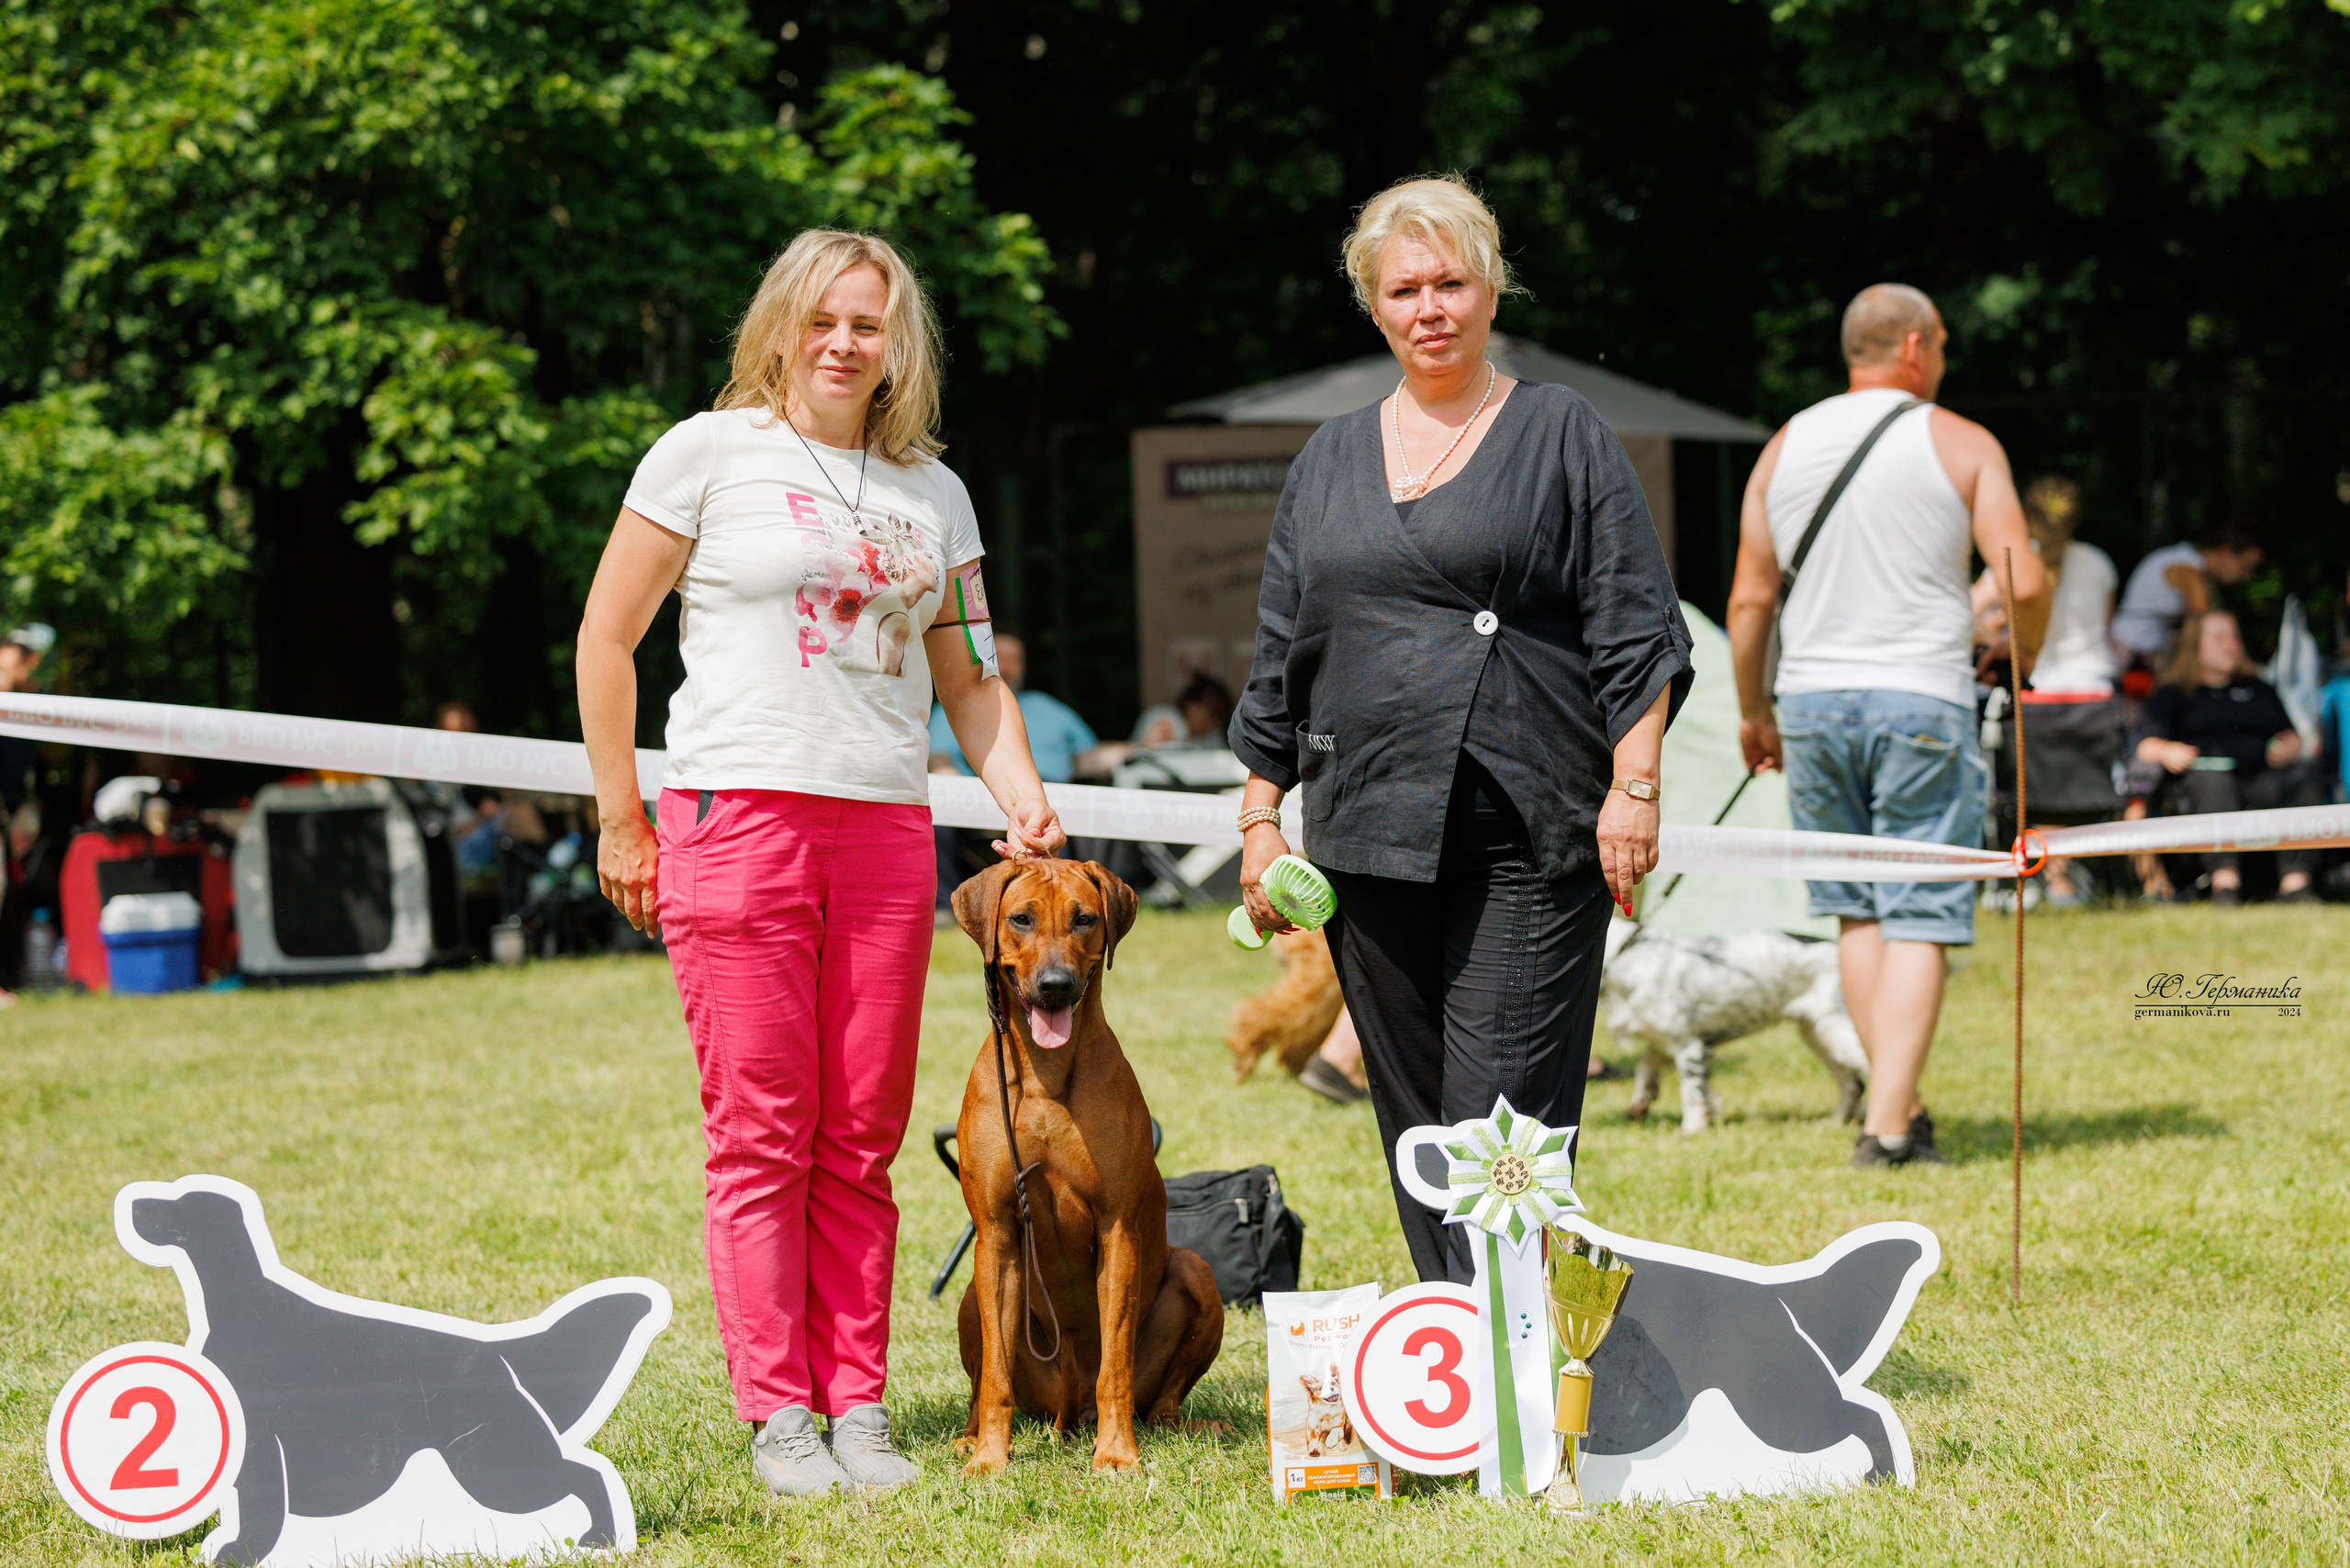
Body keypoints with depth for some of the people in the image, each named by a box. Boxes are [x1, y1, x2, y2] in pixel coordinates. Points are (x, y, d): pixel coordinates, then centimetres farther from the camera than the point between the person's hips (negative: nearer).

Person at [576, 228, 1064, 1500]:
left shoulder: (931, 492, 16)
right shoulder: (710, 452, 3)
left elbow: (968, 677, 22)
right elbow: (608, 637, 3)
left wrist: (1023, 798, 5)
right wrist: (619, 821, 0)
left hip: (885, 826, 4)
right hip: (736, 814, -4)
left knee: (862, 1140, 4)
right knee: (761, 1133, -4)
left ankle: (858, 1403, 10)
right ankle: (777, 1412, 2)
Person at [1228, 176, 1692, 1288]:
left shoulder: (1564, 437, 5)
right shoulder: (1331, 461, 17)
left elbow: (1634, 628, 0)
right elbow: (1279, 656, 20)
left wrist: (1633, 787, -9)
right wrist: (1259, 818, 14)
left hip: (1529, 835, -5)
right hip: (1371, 831, 5)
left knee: (1505, 1119, -10)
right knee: (1413, 1124, 6)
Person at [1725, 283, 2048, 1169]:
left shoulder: (1785, 448, 9)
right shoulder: (1960, 445, -1)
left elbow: (1748, 599, 9)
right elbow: (2025, 583, -8)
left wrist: (1752, 711, 20)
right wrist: (2023, 657, 12)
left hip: (1813, 700, 4)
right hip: (1923, 700, -4)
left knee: (1857, 910, 13)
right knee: (1918, 918, -2)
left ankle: (1897, 1107, 12)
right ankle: (1890, 1125, -9)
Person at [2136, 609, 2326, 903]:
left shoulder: (2260, 690, 32)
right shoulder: (2173, 694, 19)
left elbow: (2290, 736, 26)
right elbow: (2145, 746, 7)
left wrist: (2288, 747, 1)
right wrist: (2166, 752, -16)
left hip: (2261, 778, 3)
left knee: (2306, 774, -26)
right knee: (2213, 782, -38)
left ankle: (2295, 879, -37)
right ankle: (2224, 878, -52)